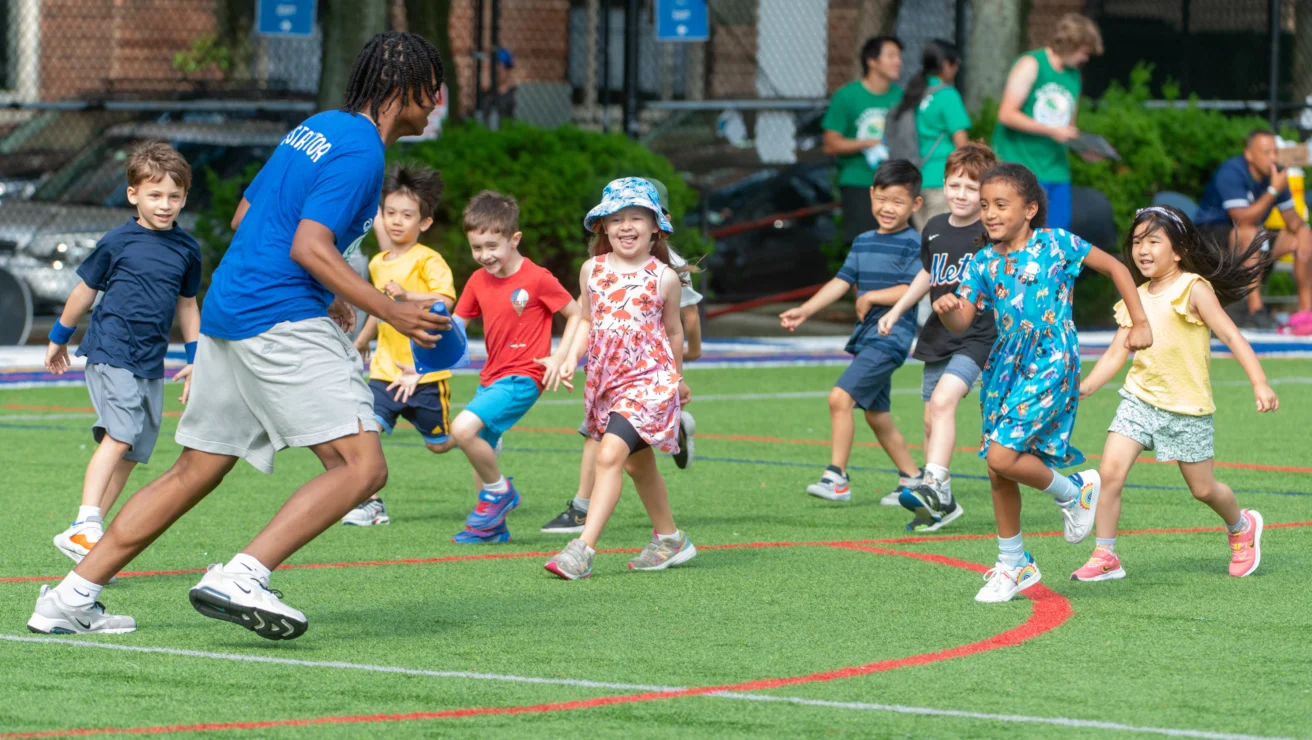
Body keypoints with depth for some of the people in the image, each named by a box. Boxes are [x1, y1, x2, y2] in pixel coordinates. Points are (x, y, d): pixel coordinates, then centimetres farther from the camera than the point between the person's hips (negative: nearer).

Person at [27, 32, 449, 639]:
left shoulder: (317, 129, 19)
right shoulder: (360, 151, -10)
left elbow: (245, 217, 26)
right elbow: (310, 247, -19)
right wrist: (389, 312, -21)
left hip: (226, 313, 10)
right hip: (281, 323, -10)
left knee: (195, 472, 15)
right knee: (362, 466, -13)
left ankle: (71, 598, 15)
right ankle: (240, 579, -22)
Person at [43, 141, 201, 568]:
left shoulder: (186, 250, 9)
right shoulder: (117, 243, -4)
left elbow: (187, 304, 22)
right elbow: (85, 291, 9)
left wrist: (195, 360, 19)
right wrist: (59, 339, 19)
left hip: (151, 364, 6)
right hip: (109, 353, -6)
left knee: (131, 454, 3)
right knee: (119, 435, -21)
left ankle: (88, 534, 7)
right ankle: (84, 528, -26)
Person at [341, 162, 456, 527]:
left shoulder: (429, 261, -10)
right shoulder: (378, 264, 9)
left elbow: (445, 302, -23)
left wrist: (408, 296, -35)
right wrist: (361, 342, 35)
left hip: (425, 371, -4)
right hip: (386, 369, 4)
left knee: (440, 444, 10)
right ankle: (370, 503, -8)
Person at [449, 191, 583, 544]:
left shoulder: (537, 279, -11)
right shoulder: (478, 282, 7)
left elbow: (576, 314, -2)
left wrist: (559, 358, -11)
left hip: (521, 378, -8)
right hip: (491, 377, 8)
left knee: (464, 428, -24)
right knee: (481, 452, 11)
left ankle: (499, 491, -3)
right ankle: (492, 525, 27)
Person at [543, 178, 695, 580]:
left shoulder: (663, 278, -5)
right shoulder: (592, 270, 5)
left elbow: (673, 331, 9)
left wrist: (677, 378, 19)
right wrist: (571, 358, 2)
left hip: (648, 379, -6)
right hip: (605, 381, 6)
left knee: (610, 453, -22)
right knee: (638, 464, 20)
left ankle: (583, 548, -27)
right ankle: (669, 539, 38)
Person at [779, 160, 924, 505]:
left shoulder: (912, 244, -9)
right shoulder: (863, 243, 13)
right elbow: (842, 281, 10)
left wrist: (870, 298, -11)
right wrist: (805, 310, 0)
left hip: (891, 336, -9)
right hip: (866, 335, 9)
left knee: (840, 397, -19)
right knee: (876, 413, 16)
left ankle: (837, 477, -15)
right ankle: (912, 478, 28)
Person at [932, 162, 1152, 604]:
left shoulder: (1056, 244, -6)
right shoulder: (985, 262, 6)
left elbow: (1114, 267, 4)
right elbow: (962, 323, 0)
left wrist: (1140, 323, 2)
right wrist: (947, 309, -24)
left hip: (1050, 366, -6)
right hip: (1006, 366, 6)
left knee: (1003, 456, -19)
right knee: (998, 470, 6)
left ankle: (1073, 492, 7)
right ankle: (1013, 564, 21)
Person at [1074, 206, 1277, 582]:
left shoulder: (1193, 289, -10)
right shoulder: (1137, 298, 7)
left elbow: (1230, 335, -15)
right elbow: (1116, 353, 11)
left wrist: (1260, 384, -24)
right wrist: (1082, 388, 0)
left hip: (1187, 407, -4)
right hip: (1139, 399, 4)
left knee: (1203, 488, 7)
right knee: (1109, 473, -13)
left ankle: (1242, 527, 38)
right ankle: (1104, 556, -6)